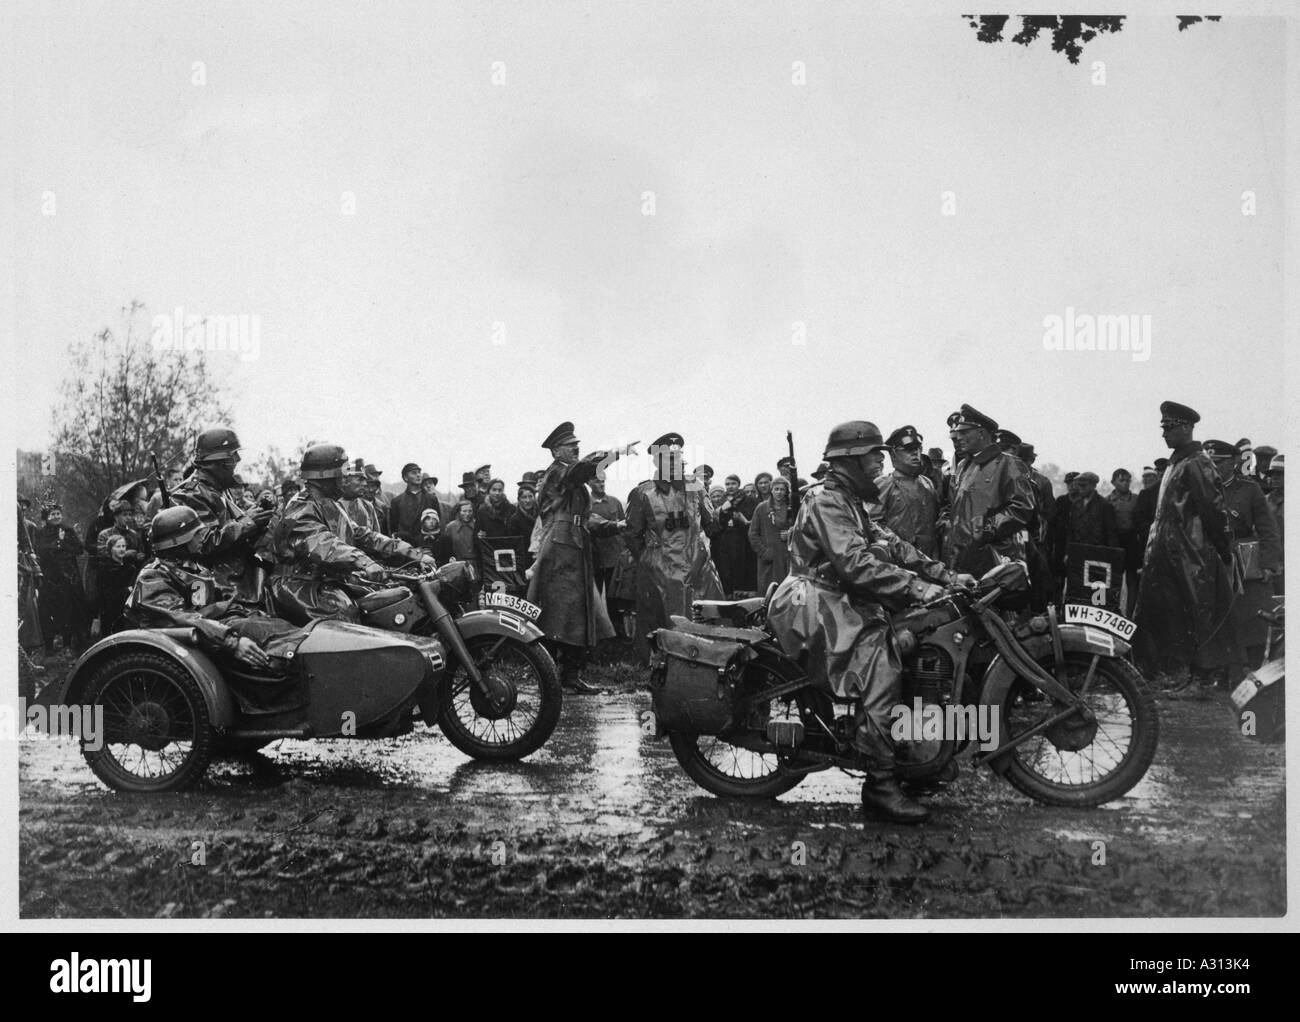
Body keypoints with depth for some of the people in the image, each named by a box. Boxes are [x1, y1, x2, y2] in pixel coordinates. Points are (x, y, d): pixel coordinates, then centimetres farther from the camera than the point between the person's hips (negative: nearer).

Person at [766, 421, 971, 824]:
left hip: (841, 599, 11)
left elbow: (888, 544, 13)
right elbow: (855, 562, -24)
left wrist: (945, 575, 3)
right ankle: (880, 783, -29)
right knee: (879, 656, -28)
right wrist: (915, 587, -28)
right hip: (814, 603, -11)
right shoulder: (825, 501, -13)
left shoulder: (849, 501, 20)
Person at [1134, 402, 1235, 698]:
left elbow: (1215, 509, -17)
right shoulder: (1177, 463, 16)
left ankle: (1202, 680, 0)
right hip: (1174, 555, 10)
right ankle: (1194, 674, 19)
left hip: (1194, 558, -10)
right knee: (1180, 616, 12)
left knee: (1197, 616, -5)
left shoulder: (1196, 464, -13)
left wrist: (1223, 549, -15)